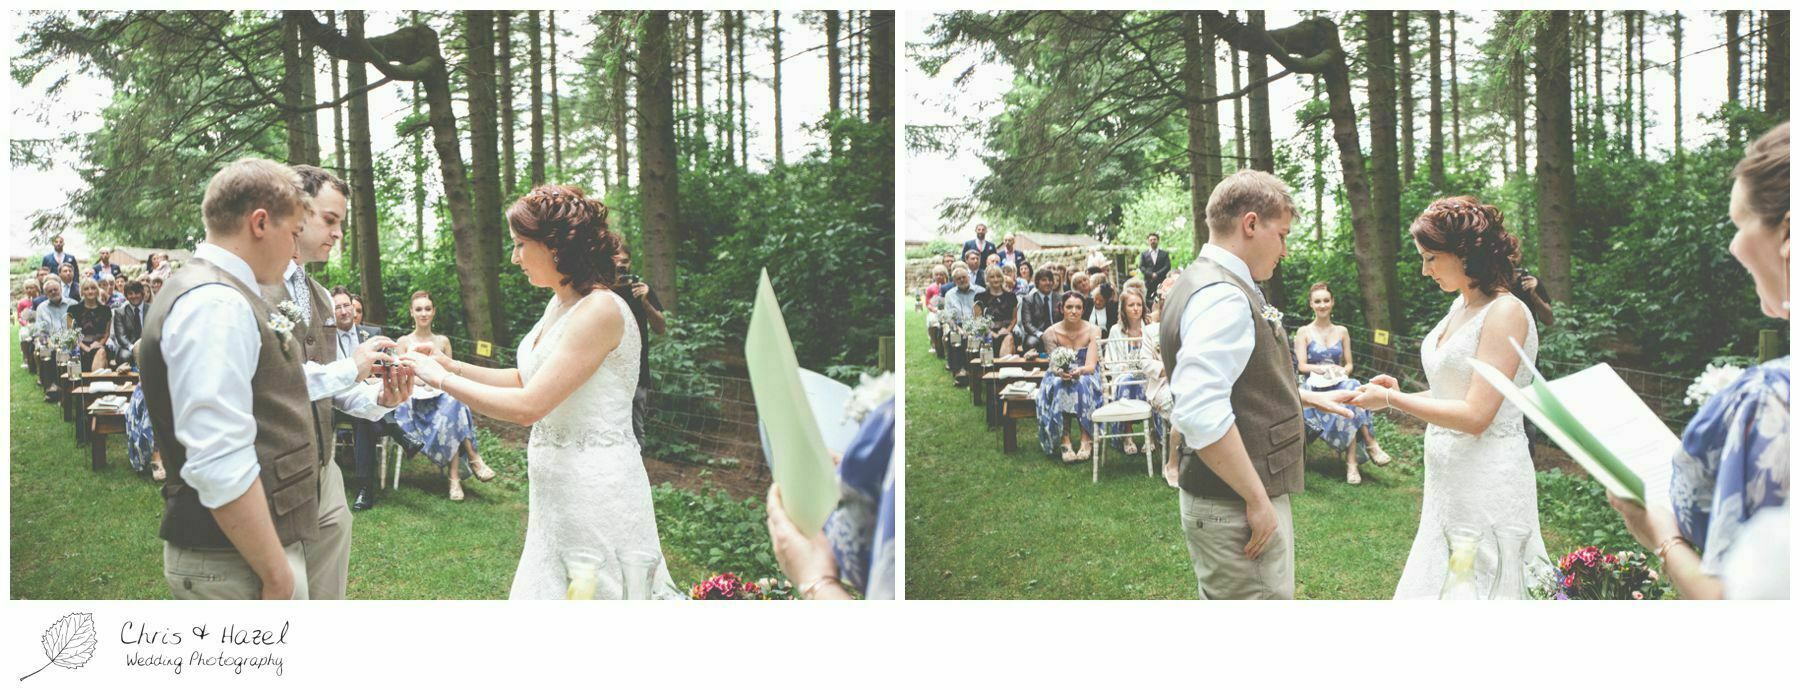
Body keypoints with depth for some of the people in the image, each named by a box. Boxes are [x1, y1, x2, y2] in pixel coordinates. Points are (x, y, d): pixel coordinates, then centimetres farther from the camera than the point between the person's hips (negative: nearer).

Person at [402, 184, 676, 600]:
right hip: (558, 483, 9)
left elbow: (527, 406, -22)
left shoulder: (600, 310, -20)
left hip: (595, 485, -9)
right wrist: (451, 365, 8)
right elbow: (525, 380, 19)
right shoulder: (560, 304, 11)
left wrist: (440, 379, -12)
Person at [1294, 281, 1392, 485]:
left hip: (1340, 383, 3)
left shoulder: (1342, 331, 18)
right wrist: (1325, 369, -17)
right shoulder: (1304, 332, 7)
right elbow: (1302, 366, -1)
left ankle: (1351, 461, -40)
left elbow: (1349, 363, 16)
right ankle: (1370, 444, -36)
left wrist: (1343, 372, -8)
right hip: (1316, 387, -3)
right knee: (1350, 395, -38)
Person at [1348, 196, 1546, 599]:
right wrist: (1400, 394, 2)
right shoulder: (1461, 306, 11)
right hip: (1450, 476, 8)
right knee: (1438, 585, 11)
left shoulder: (1505, 313, -15)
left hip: (1488, 478, -8)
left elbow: (1476, 415, -20)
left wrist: (1391, 401, -15)